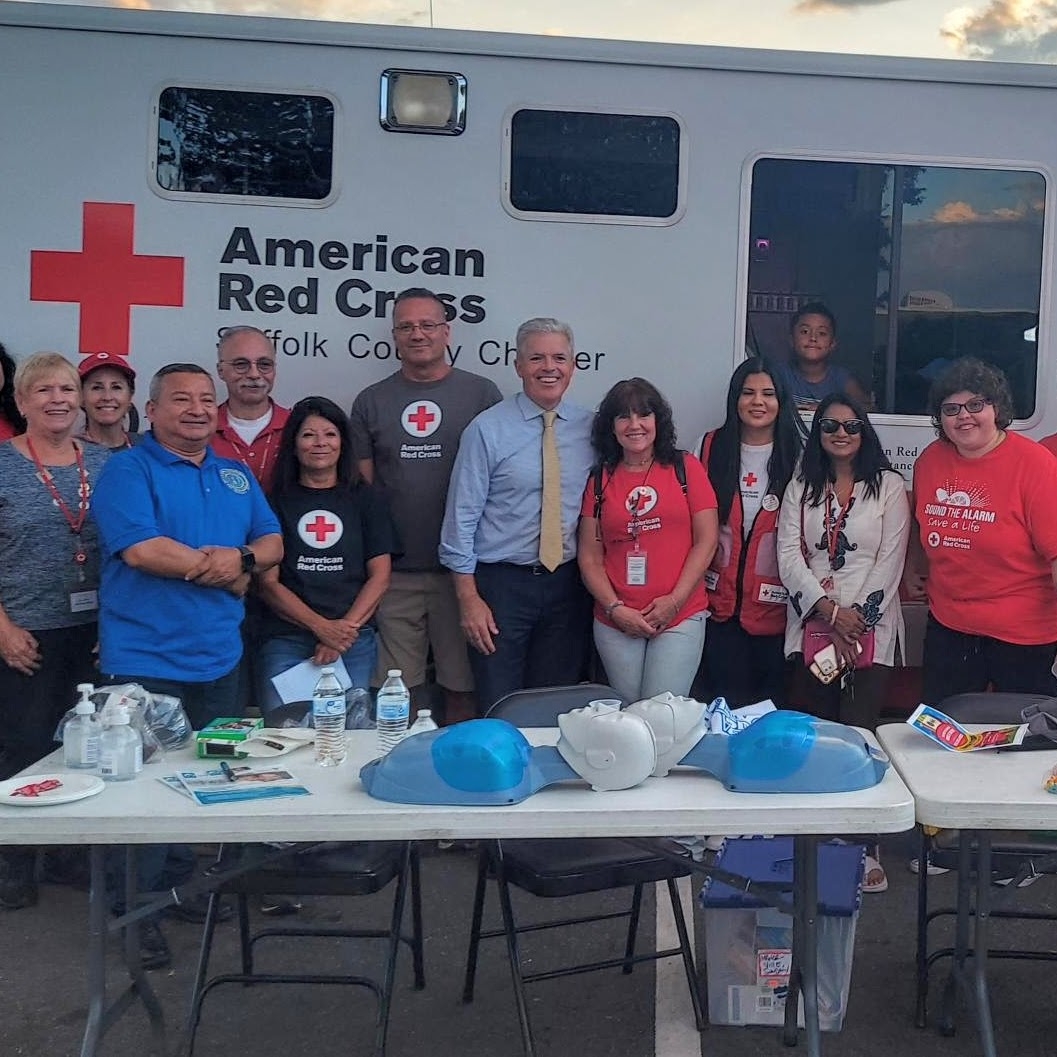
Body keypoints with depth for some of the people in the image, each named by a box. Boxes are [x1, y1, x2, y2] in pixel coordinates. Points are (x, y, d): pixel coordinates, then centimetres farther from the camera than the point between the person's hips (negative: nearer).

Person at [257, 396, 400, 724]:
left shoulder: (364, 499, 12)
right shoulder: (276, 501, 8)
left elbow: (379, 577, 6)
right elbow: (268, 583, 2)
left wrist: (346, 628, -9)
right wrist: (321, 626, -11)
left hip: (354, 640, 1)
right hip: (285, 640, -1)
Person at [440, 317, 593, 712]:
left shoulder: (591, 428, 4)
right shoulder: (487, 430, -7)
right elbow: (462, 516, -7)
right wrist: (468, 598, -10)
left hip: (567, 583, 3)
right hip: (501, 582, -3)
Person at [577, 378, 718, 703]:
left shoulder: (685, 467, 4)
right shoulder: (600, 479, 8)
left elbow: (706, 539, -1)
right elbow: (589, 557, 6)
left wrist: (675, 600, -9)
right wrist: (615, 609, -7)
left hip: (680, 617, -2)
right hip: (615, 621, 2)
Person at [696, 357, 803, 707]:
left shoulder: (797, 454, -2)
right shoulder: (710, 447, 4)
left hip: (774, 602, -1)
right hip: (720, 599, 1)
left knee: (771, 699, 8)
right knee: (722, 699, 8)